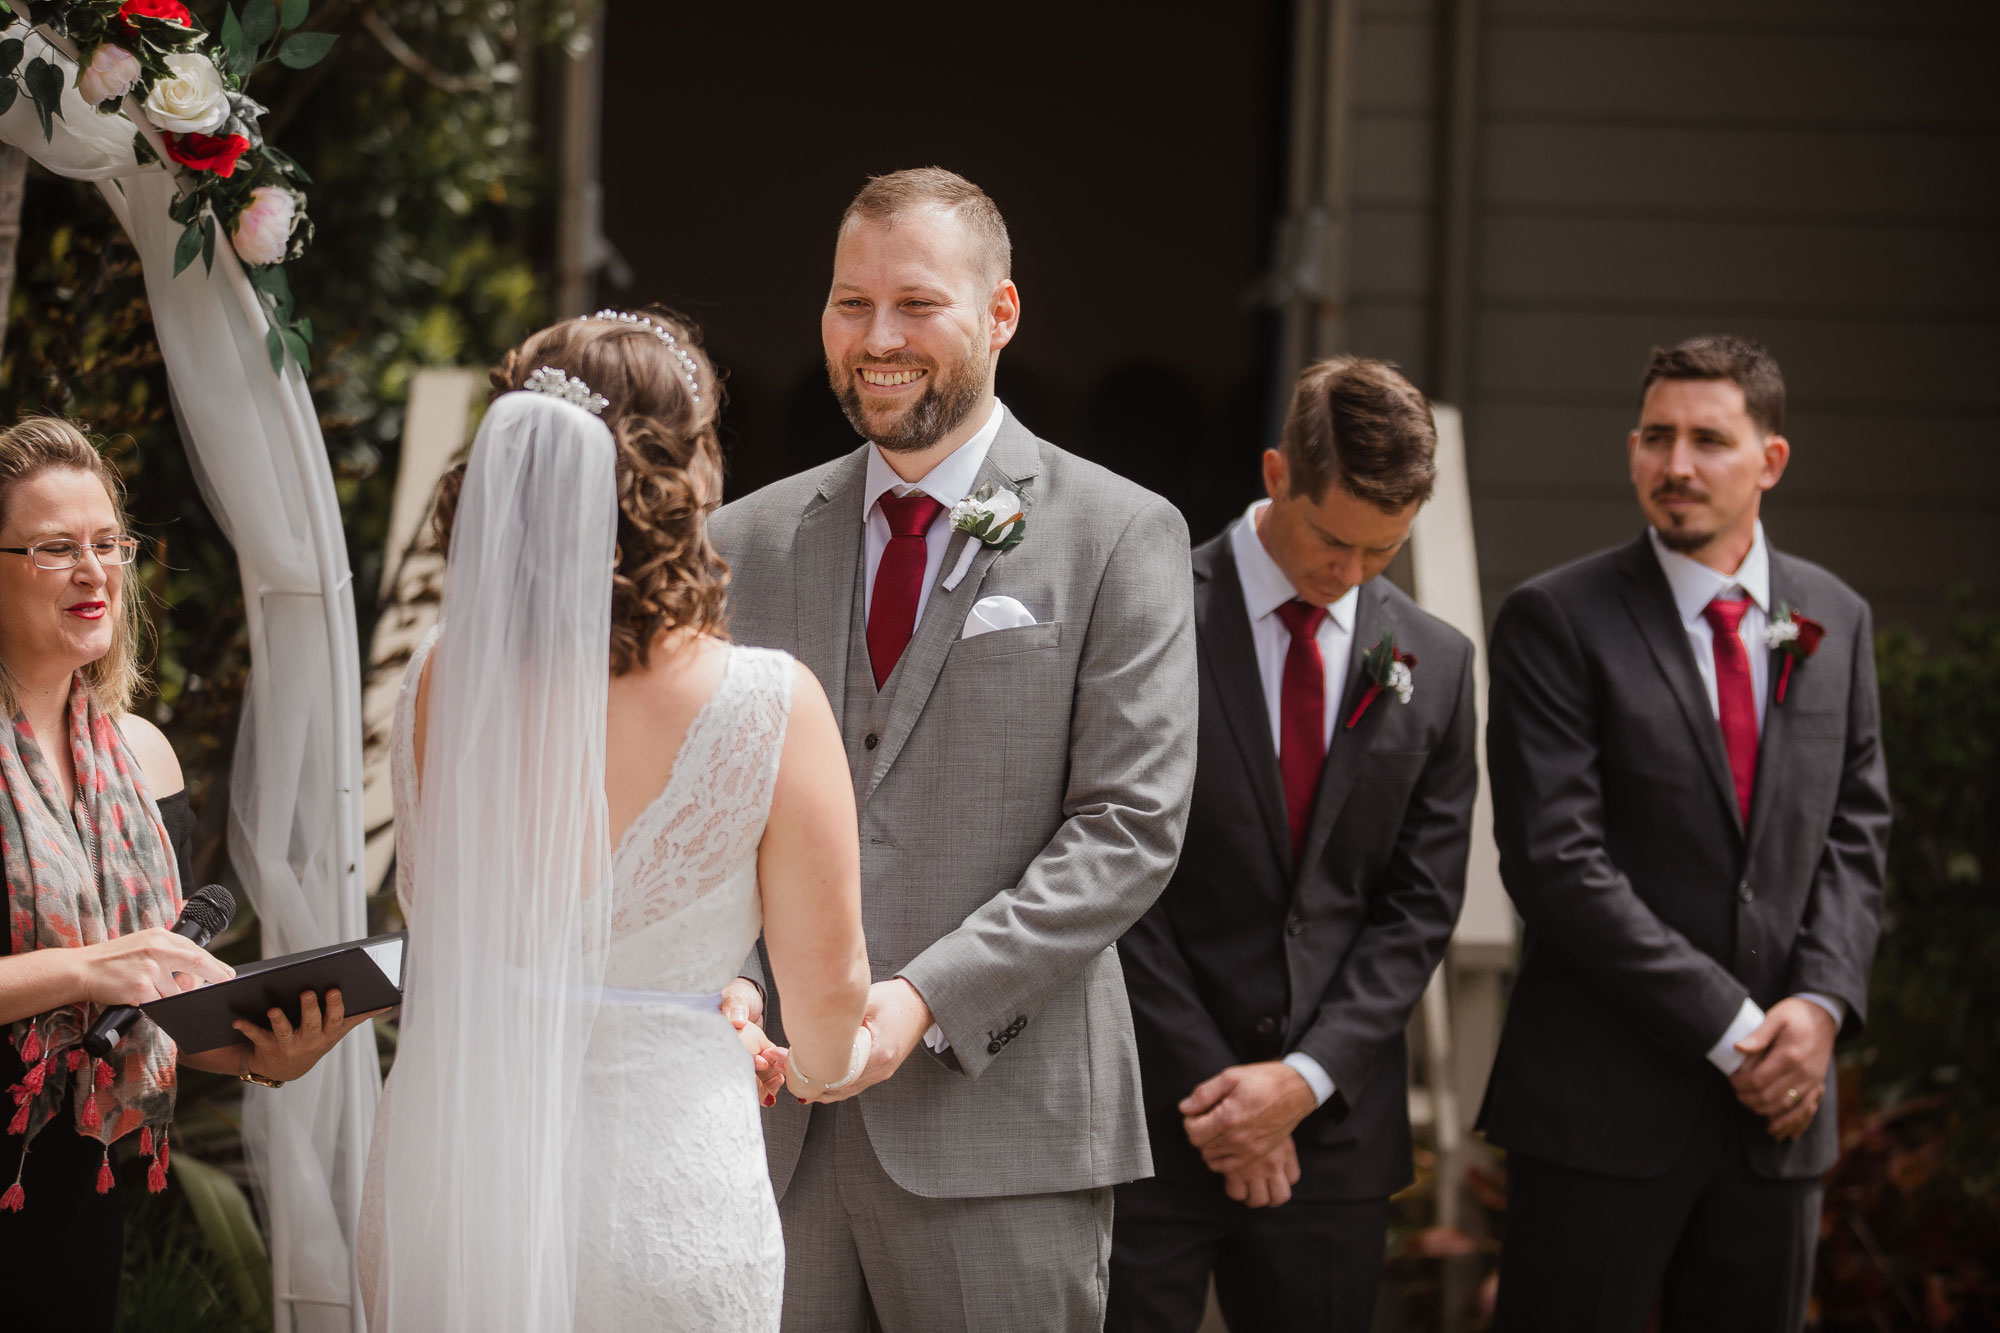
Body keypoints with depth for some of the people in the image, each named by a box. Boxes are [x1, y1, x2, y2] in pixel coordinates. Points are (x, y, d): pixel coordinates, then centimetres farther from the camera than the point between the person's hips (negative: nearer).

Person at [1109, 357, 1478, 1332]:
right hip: (1149, 1115, -3)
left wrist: (1305, 1078, -6)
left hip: (1332, 1125, 3)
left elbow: (1420, 902, 7)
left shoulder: (1434, 664, 8)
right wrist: (1214, 1087, -8)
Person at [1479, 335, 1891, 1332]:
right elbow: (1556, 862, -12)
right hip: (1605, 1101, -4)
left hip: (1780, 1099, 4)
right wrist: (1728, 1029, -14)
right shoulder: (1554, 621, -5)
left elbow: (1855, 832, 12)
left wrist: (1821, 1003, -6)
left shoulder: (1833, 619, 12)